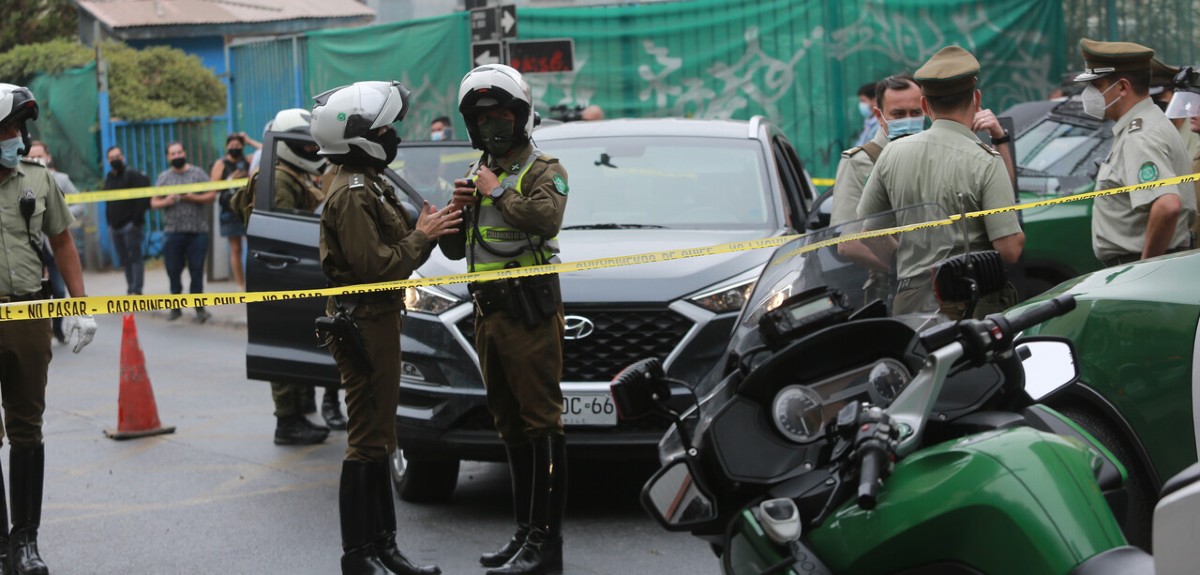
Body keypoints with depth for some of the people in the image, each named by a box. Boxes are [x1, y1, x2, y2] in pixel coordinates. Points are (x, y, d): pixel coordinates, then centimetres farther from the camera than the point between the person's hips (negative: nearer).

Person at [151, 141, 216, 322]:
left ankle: (199, 308, 5)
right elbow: (154, 203, 11)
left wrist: (192, 198, -11)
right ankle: (176, 307, 14)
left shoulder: (197, 173, 5)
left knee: (197, 270, -1)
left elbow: (211, 195, 2)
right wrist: (165, 202, -9)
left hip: (197, 231, -2)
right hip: (172, 232, 2)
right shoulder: (164, 177, 10)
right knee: (173, 271, 3)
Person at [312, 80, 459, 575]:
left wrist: (423, 230, 3)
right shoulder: (351, 194, -17)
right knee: (368, 440, -8)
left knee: (378, 438, 14)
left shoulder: (367, 185, 17)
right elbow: (376, 265, -23)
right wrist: (422, 236, -13)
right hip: (363, 324, -11)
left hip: (378, 319, 11)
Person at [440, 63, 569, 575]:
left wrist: (498, 192, -13)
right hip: (489, 312, 8)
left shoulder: (543, 169, -2)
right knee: (511, 424, 12)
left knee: (541, 422, -10)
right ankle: (525, 532, 19)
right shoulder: (478, 174, 20)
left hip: (531, 313, -8)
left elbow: (546, 217, -24)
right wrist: (458, 210, 2)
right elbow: (454, 249, 21)